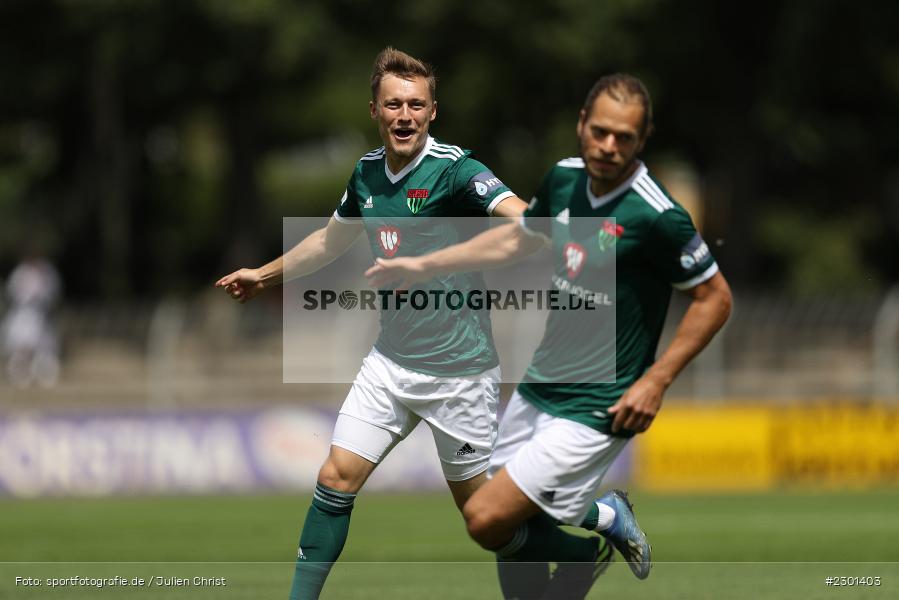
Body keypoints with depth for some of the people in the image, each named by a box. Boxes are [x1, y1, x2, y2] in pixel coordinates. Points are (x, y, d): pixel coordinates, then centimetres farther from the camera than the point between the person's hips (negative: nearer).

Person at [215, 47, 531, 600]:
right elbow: (333, 238, 24)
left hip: (459, 368, -6)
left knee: (479, 505, 2)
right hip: (392, 359, 6)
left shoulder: (454, 169, -16)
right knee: (336, 479, -2)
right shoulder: (367, 173, 4)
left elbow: (520, 220, -33)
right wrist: (265, 275, 35)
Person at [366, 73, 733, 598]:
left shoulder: (657, 216, -20)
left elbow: (715, 298, -11)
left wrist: (656, 381, -15)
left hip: (592, 411, -7)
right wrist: (423, 266, 21)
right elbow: (518, 240, 20)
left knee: (487, 520, -13)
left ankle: (605, 519, 6)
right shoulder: (565, 179, 1)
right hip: (536, 390, 7)